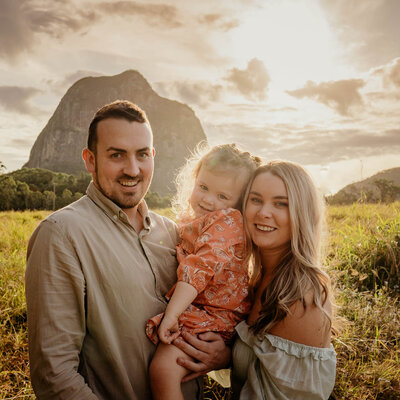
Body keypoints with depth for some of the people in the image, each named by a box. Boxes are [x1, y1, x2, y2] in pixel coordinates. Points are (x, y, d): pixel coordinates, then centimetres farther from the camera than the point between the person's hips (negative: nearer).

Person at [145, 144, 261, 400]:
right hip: (194, 306, 10)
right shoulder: (194, 222, 13)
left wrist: (171, 314, -27)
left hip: (214, 316, -10)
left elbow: (200, 269, -25)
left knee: (163, 368, -22)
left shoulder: (227, 220, -16)